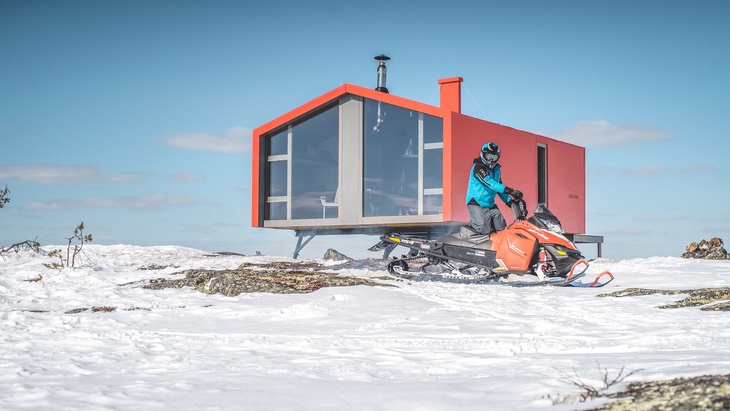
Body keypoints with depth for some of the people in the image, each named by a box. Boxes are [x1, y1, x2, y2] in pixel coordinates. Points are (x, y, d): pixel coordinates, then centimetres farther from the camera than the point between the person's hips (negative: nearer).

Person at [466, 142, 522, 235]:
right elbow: (489, 183, -27)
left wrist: (509, 200, 5)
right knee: (485, 230, -18)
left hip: (490, 205, 8)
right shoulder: (478, 167, -14)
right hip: (476, 204, -8)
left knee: (502, 229, 0)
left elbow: (499, 187, 22)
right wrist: (508, 190, -37)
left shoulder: (496, 170, 14)